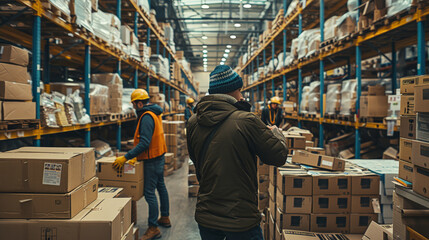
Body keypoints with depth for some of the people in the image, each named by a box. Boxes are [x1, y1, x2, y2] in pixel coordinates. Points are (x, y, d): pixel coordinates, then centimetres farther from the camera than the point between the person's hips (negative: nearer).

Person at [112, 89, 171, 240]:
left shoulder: (147, 117, -20)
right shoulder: (155, 113, 12)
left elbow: (144, 143, -28)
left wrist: (126, 157, -26)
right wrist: (136, 156, 11)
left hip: (152, 160, -11)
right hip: (159, 156, 11)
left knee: (149, 193, -5)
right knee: (161, 186, 19)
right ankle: (165, 218, 33)